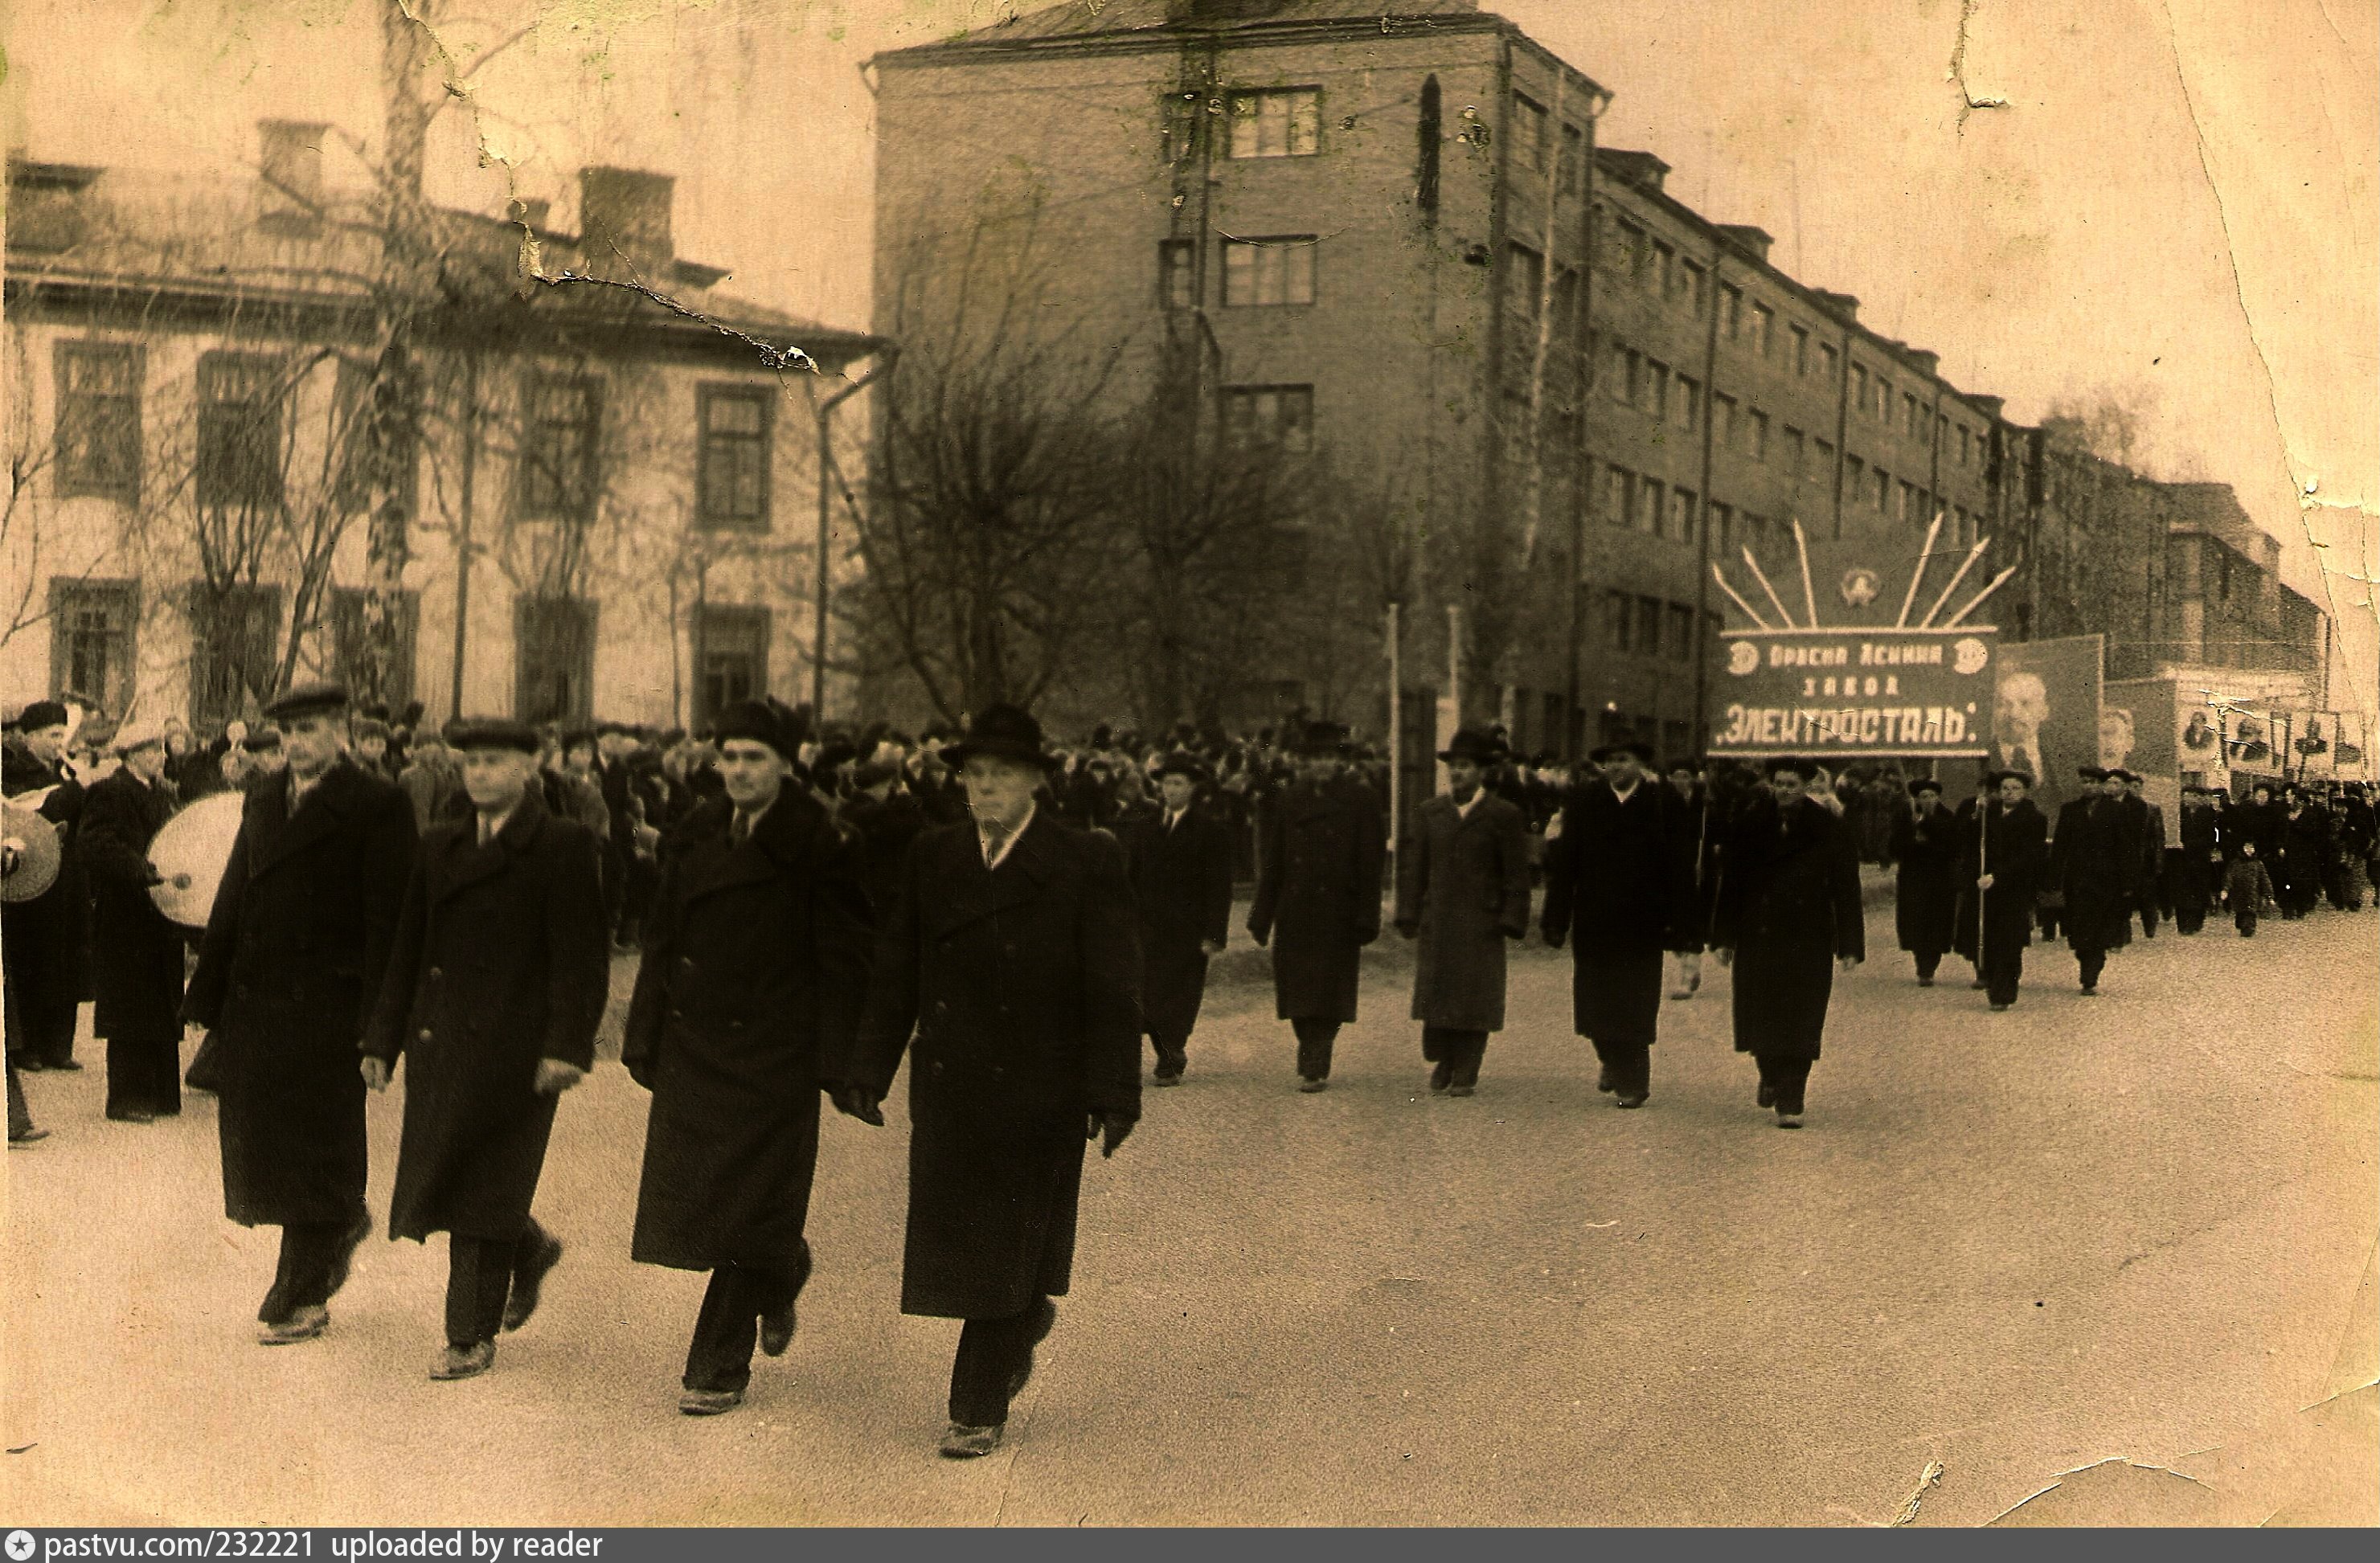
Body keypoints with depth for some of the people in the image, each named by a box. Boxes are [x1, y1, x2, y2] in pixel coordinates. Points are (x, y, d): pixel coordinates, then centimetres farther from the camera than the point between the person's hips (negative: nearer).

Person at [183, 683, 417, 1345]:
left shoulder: (377, 807, -7)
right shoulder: (263, 797, 13)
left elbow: (388, 920, -11)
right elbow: (232, 900, 15)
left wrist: (377, 1021, -16)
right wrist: (206, 996, 10)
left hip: (327, 1007, -6)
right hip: (253, 1001, 7)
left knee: (312, 1148, 1)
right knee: (257, 1138, 13)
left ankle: (302, 1298, 12)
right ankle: (343, 1224, 38)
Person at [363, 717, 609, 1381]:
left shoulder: (563, 846, -5)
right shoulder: (440, 845, 14)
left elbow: (581, 956, -10)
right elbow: (408, 948, 16)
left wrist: (568, 1046, -18)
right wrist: (383, 1039, 12)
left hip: (513, 1046, -6)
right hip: (440, 1041, 6)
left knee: (482, 1184, -4)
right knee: (445, 1175, 9)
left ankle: (472, 1338, 6)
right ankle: (531, 1252, 36)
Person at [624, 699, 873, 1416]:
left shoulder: (820, 845, -6)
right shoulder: (697, 836, 8)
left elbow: (843, 961, -6)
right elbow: (661, 939, 12)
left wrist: (834, 1061, -11)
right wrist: (644, 1037, 7)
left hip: (774, 1055, -5)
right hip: (693, 1047, 5)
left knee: (750, 1208, -4)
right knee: (691, 1194, 8)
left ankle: (719, 1368, 6)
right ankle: (782, 1274, 38)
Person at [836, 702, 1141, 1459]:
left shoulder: (1087, 862, -5)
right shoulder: (933, 856, 7)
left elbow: (1113, 990, -7)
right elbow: (896, 973, 9)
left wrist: (1113, 1093, -11)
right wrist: (868, 1069, 4)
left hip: (1037, 1096, -4)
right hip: (947, 1091, 4)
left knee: (1008, 1249, 1)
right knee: (953, 1245, 10)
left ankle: (979, 1411, 11)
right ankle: (1028, 1321, 40)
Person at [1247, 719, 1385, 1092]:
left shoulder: (1359, 800, 0)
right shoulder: (1287, 801, 8)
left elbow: (1371, 865, -3)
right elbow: (1271, 864, 9)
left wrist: (1365, 921, -9)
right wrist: (1261, 918, 5)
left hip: (1338, 914, -3)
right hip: (1294, 914, 3)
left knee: (1329, 994, -3)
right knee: (1299, 990, 6)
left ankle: (1314, 1066, 2)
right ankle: (1314, 1063, 20)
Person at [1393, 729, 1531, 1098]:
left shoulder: (1504, 814, 0)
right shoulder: (1429, 812, 10)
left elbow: (1516, 874, 0)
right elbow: (1412, 866, 11)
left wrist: (1511, 921, -7)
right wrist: (1408, 915, 4)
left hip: (1481, 925, -3)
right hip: (1436, 922, 3)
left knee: (1474, 999, 0)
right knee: (1435, 997, 4)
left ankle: (1466, 1074, 8)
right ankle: (1442, 1065, 19)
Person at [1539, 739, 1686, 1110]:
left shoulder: (1663, 803, -1)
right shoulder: (1582, 801, 4)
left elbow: (1678, 866, -1)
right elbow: (1563, 865, 3)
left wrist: (1678, 920, -7)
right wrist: (1556, 919, -2)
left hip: (1642, 923, -2)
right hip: (1592, 923, 2)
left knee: (1636, 1007, 0)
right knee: (1594, 1004, 7)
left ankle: (1634, 1082, 11)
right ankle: (1613, 1063, 31)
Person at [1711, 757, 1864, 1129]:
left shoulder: (1828, 827, -2)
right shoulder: (1751, 824, 3)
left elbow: (1846, 888, -2)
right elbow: (1733, 882, 7)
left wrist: (1850, 946, -6)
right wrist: (1726, 938, 5)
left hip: (1808, 942, -2)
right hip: (1758, 939, 2)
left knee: (1799, 1025, -3)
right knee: (1760, 1018, 9)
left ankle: (1790, 1104, 2)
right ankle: (1770, 1075, 37)